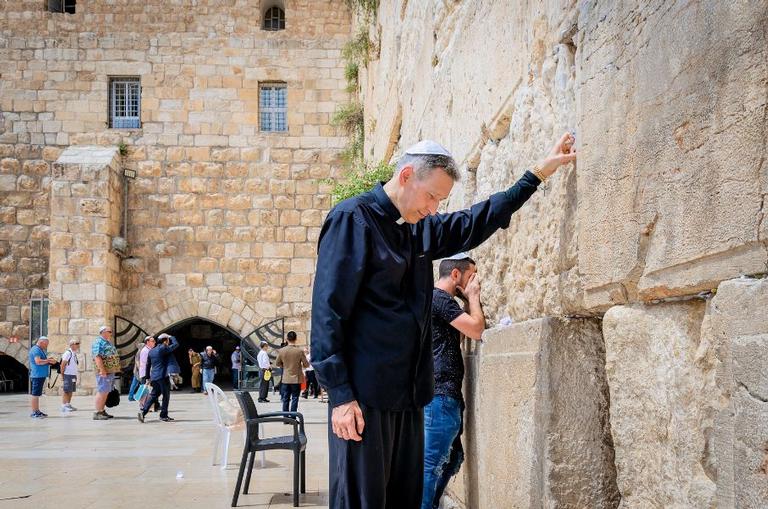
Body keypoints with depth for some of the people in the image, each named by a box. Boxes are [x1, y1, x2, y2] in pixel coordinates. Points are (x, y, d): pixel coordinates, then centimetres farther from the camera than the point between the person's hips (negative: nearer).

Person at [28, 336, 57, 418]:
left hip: (40, 375, 11)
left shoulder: (40, 350, 20)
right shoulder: (36, 349, -12)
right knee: (35, 394, -8)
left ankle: (37, 411, 19)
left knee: (36, 394, 14)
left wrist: (48, 360, 7)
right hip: (38, 375, -11)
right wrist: (49, 361, -14)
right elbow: (38, 361, -23)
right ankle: (34, 412, -8)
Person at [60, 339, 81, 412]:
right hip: (68, 375, -9)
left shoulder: (74, 353, 15)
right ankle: (64, 406, -7)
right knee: (66, 391, -8)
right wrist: (62, 374, -12)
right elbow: (63, 364, -15)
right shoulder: (68, 353, -13)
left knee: (71, 391, 12)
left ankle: (68, 405, 18)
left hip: (73, 375, 9)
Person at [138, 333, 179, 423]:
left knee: (153, 395, 11)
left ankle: (143, 411, -3)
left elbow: (148, 365, 19)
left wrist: (148, 377, 24)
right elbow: (176, 344, -4)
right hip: (163, 376, -8)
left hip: (154, 377, 8)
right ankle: (163, 415, 5)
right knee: (166, 395, 2)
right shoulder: (164, 348, -8)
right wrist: (171, 337, 15)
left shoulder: (151, 351, 16)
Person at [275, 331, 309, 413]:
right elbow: (306, 365, -7)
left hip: (285, 379, 2)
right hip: (296, 379, -2)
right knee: (295, 399, 4)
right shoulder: (300, 351, -13)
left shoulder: (281, 351, -7)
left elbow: (277, 364, 6)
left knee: (285, 399, 10)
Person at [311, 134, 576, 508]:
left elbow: (473, 223, 26)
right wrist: (340, 394, -18)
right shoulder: (353, 219, -10)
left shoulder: (421, 228, 14)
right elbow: (328, 310, -14)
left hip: (409, 393, 8)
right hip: (364, 396, -8)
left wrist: (538, 174, 24)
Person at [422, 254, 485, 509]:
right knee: (431, 464, -10)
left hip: (445, 394, 11)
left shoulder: (437, 298, 21)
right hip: (440, 395, -11)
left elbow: (470, 329, 24)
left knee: (452, 458, 17)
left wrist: (469, 299, 14)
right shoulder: (439, 298, -11)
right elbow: (476, 330, -16)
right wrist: (473, 296, -3)